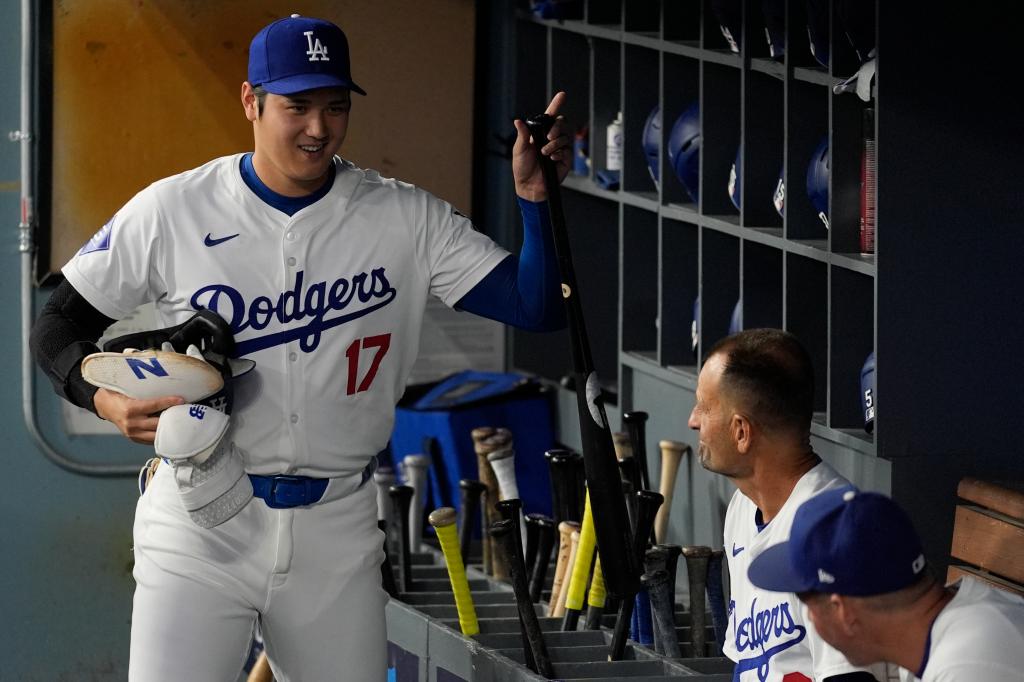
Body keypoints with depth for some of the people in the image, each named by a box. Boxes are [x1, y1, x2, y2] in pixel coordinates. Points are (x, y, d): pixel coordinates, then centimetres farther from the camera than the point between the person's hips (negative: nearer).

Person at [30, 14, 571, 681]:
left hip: (337, 536, 2)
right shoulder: (171, 211, -3)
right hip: (201, 530, -2)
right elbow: (61, 323, 4)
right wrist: (104, 396, -16)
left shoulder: (404, 219, 0)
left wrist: (535, 198, -21)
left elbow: (537, 307, -5)